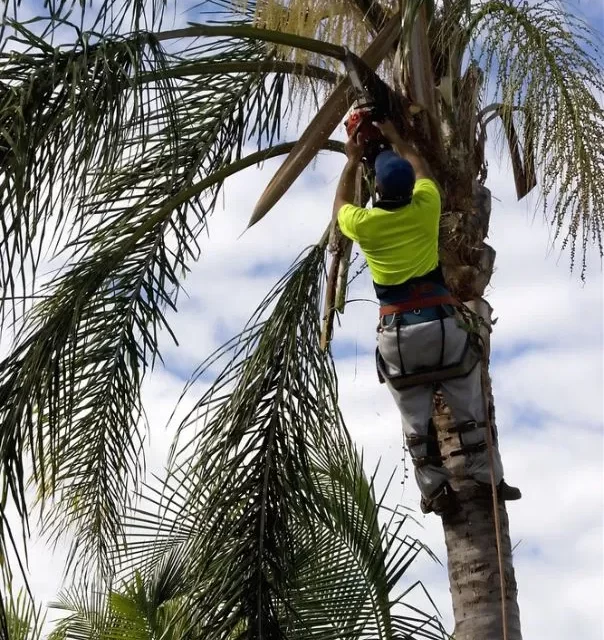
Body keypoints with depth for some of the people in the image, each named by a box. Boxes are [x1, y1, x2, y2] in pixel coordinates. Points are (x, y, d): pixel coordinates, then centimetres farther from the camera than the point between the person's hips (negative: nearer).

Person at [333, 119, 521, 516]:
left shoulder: (364, 224, -2)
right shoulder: (425, 208, -1)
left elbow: (340, 205, 23)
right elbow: (423, 171, 22)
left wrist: (353, 161, 32)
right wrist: (395, 139, 35)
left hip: (397, 332, 0)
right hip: (442, 322, 0)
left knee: (416, 418, 9)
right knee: (468, 407, 11)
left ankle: (437, 491, 10)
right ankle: (489, 479, 16)